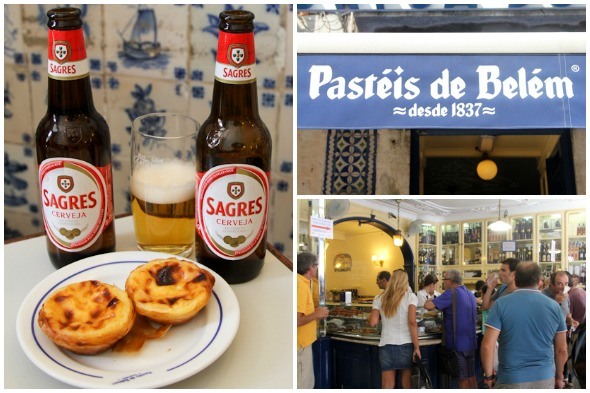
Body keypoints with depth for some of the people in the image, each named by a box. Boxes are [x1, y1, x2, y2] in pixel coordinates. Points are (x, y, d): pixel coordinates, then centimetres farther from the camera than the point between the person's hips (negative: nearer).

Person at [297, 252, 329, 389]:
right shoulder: (301, 286, -21)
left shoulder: (303, 283, 9)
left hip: (304, 342, 10)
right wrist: (316, 315, -13)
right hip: (301, 344, -10)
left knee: (308, 383, 18)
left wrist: (315, 313, 9)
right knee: (303, 384, -2)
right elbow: (297, 320, -26)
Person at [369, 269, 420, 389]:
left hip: (386, 345, 2)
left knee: (387, 386, 4)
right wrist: (417, 347, -9)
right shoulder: (410, 297, -2)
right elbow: (412, 322, -11)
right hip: (406, 345, -2)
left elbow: (373, 323, -1)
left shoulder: (380, 298, 6)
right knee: (407, 385, 10)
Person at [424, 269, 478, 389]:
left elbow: (428, 305, -25)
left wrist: (430, 301, -1)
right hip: (471, 343, 8)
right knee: (471, 376, 14)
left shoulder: (451, 293, -16)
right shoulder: (470, 294, 11)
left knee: (463, 378, 0)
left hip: (458, 344, -8)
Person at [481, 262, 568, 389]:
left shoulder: (501, 304, -9)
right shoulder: (554, 306, -1)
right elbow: (562, 349, 5)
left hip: (511, 379, -2)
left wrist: (488, 375, 0)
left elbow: (487, 346, -13)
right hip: (545, 378, 3)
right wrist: (559, 377, 19)